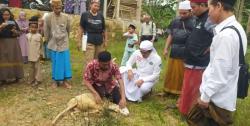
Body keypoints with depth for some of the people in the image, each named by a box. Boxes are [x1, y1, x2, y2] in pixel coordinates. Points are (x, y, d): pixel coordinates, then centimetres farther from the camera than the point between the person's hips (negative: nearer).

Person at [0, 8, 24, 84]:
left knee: (14, 59, 4)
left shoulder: (13, 22, 5)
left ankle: (15, 76, 13)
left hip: (13, 43, 2)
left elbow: (18, 33, 7)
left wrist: (15, 31, -12)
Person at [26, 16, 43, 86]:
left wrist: (40, 53, -6)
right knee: (31, 67, 14)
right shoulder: (28, 35, 4)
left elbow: (41, 46, -5)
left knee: (37, 67, 2)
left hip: (36, 55, -5)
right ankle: (32, 79, 25)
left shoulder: (39, 36, -10)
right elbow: (28, 44, 13)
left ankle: (37, 80, 10)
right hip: (30, 55, 5)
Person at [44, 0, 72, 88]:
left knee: (65, 62, 1)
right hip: (53, 44, -1)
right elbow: (46, 31, 1)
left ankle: (65, 80, 11)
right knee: (55, 63, 7)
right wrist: (47, 41, 9)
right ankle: (55, 80, 19)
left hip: (64, 44, 1)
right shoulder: (48, 17, -9)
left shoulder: (66, 17, -5)